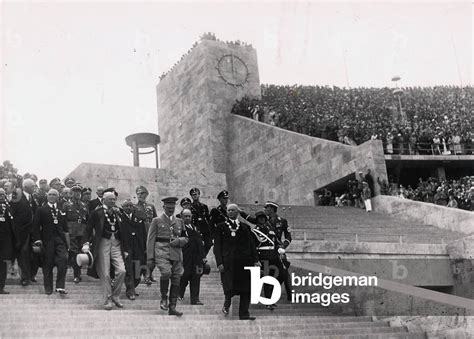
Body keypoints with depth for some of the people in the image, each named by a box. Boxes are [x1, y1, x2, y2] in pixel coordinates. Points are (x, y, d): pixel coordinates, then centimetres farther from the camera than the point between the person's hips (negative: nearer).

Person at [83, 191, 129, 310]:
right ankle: (108, 300, 10)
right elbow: (88, 229, 0)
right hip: (103, 243, -4)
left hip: (116, 244, 4)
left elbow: (122, 232, 16)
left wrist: (125, 249, 13)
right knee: (105, 274, -2)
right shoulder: (97, 212, 0)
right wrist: (86, 243, -14)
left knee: (121, 271, -8)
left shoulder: (117, 212, 13)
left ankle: (115, 295, 12)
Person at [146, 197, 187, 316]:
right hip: (162, 252, -4)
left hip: (176, 254, 4)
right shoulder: (157, 221, 6)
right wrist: (150, 258, -2)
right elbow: (150, 240, 4)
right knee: (166, 272, -27)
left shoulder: (179, 221, 17)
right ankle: (164, 298, -3)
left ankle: (172, 307, 13)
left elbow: (185, 238, 21)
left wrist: (179, 240, -3)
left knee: (176, 280, 2)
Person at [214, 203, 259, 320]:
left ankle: (244, 314, 8)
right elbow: (217, 246, 2)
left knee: (246, 290, 1)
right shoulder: (221, 226, 7)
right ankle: (227, 302, 23)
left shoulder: (245, 227, 15)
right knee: (229, 288, -9)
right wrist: (219, 262, -8)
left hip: (244, 261, 3)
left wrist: (255, 260, 0)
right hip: (228, 261, -3)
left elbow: (251, 245, 12)